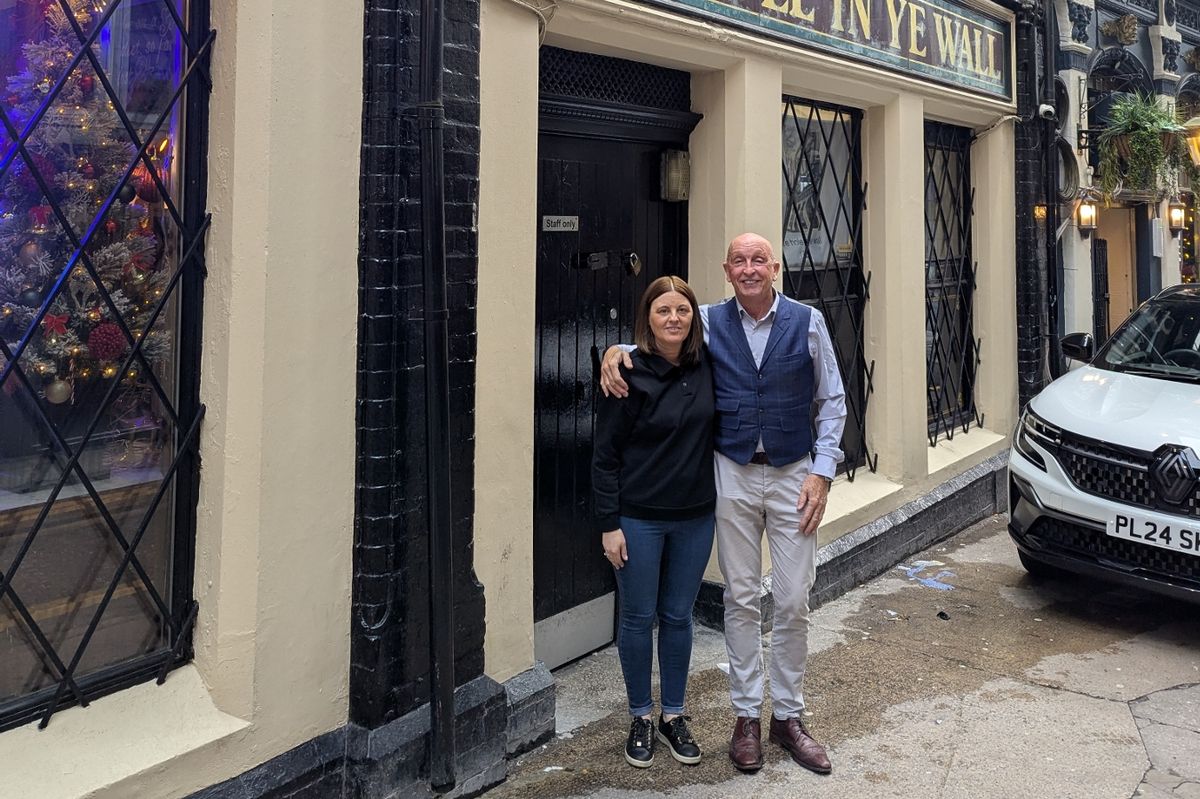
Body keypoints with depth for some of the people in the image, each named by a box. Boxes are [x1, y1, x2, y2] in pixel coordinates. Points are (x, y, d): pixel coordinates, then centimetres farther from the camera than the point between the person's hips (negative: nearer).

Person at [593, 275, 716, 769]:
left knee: (678, 617, 14)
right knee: (638, 619, 9)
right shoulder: (630, 376, -13)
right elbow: (605, 455, -10)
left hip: (695, 517, 4)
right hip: (639, 519, -4)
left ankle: (673, 716, 31)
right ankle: (641, 718, 28)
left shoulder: (706, 366, -1)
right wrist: (609, 524, -11)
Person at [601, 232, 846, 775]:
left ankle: (788, 716, 23)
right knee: (741, 599, 8)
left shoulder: (807, 322, 0)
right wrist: (616, 349, -10)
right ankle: (746, 716, 22)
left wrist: (822, 471, -4)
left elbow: (832, 401, 3)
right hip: (732, 473, 0)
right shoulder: (709, 322, 1)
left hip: (793, 474, 0)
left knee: (793, 602, 5)